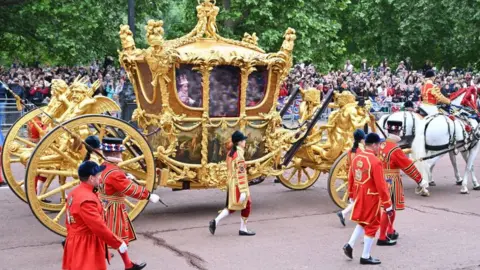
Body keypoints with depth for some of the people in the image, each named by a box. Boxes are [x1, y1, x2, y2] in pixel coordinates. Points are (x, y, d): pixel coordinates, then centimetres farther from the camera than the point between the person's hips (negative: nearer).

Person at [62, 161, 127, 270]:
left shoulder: (75, 193, 7)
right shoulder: (87, 199, -25)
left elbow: (71, 221, 16)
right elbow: (99, 227, -25)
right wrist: (118, 243, -17)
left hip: (77, 244, 10)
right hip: (86, 247, -10)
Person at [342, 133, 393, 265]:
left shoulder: (356, 158, 2)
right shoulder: (375, 162, -23)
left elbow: (350, 179, 12)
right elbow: (381, 186, -22)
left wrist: (351, 195, 24)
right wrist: (388, 205, -15)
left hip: (359, 196, 8)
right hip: (371, 198, -7)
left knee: (363, 222, 25)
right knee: (372, 225, 7)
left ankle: (349, 245, 16)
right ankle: (365, 257, 14)